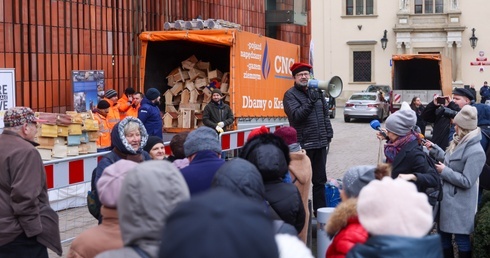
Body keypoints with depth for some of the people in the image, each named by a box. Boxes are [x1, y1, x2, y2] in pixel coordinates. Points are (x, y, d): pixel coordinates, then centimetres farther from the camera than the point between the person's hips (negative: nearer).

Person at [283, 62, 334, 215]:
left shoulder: (316, 92, 14)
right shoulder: (290, 95, -4)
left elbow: (325, 115, 19)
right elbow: (296, 116, -17)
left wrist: (329, 133, 11)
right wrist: (311, 102, -24)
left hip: (320, 143, 6)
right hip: (303, 144, -6)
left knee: (320, 179, 12)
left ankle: (320, 210, 21)